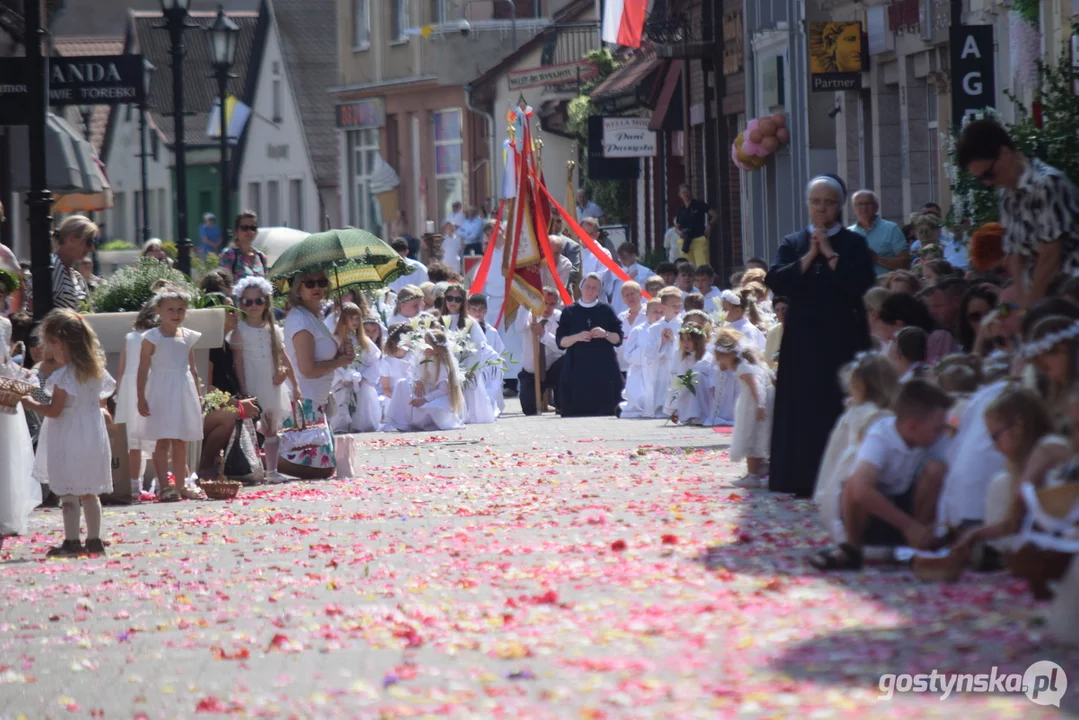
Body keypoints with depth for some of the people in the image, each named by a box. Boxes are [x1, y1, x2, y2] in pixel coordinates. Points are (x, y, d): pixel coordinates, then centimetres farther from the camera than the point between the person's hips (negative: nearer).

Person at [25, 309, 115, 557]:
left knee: (68, 493, -4)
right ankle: (94, 540, 16)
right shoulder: (96, 371, 7)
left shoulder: (64, 376, -16)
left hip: (69, 441, -8)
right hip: (93, 438, 8)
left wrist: (30, 403, -5)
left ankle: (71, 542, -6)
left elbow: (54, 410, -16)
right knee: (89, 493, 14)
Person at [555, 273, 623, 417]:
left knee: (604, 409, -8)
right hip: (577, 367, 0)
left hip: (603, 368, 0)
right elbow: (560, 341, 4)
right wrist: (577, 337, -15)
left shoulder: (606, 310, 9)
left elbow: (618, 339, 8)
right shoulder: (569, 312, 8)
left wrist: (605, 334, -13)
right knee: (577, 409, -10)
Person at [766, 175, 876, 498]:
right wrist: (808, 257, -9)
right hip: (802, 338, 2)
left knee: (840, 407, -6)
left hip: (842, 338, -2)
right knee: (803, 407, 0)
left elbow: (862, 282, -11)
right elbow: (775, 281, -3)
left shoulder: (853, 244, 4)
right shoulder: (793, 244, 12)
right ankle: (804, 479, 3)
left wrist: (830, 254, -11)